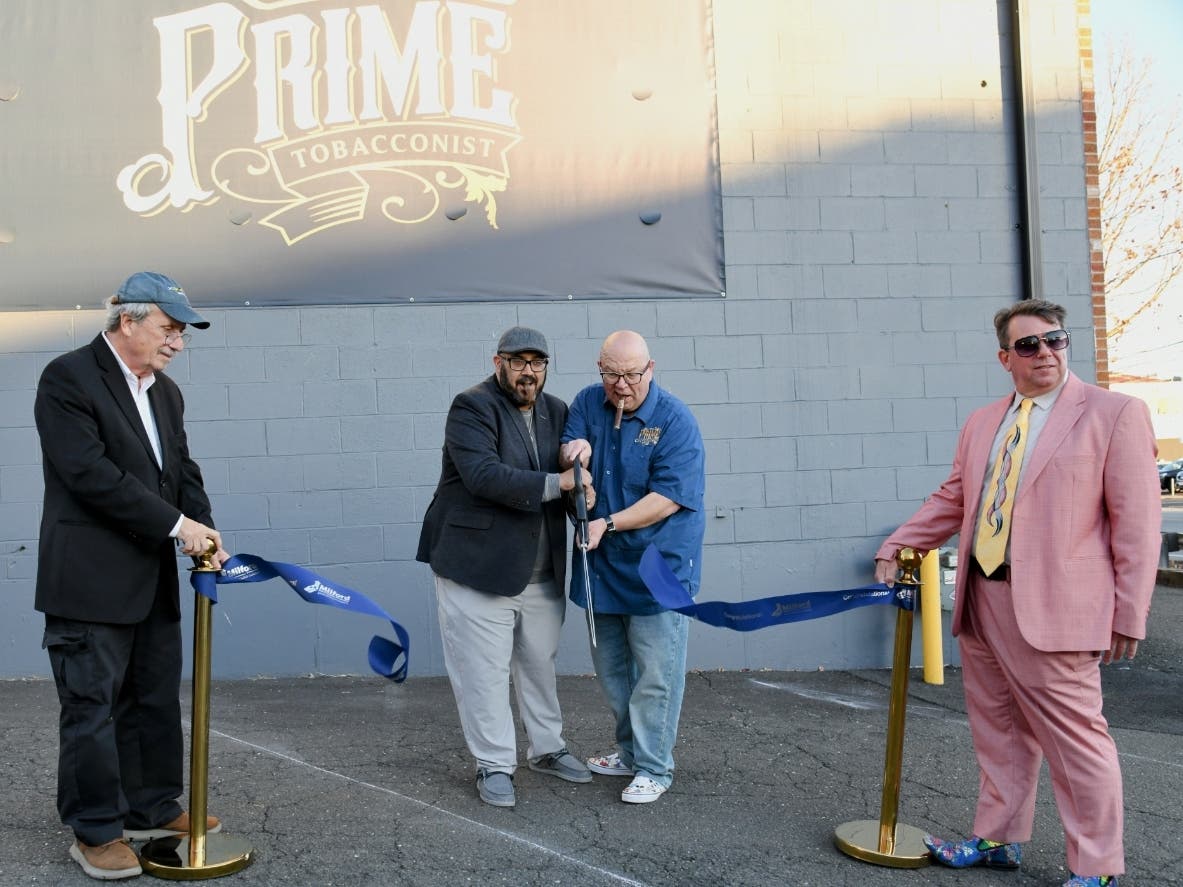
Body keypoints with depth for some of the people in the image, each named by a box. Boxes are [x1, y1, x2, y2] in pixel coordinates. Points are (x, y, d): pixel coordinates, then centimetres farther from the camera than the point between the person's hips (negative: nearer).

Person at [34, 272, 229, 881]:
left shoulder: (166, 393, 13)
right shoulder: (67, 378, -10)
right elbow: (90, 473, -19)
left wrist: (202, 533, -5)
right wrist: (177, 524, -18)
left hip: (153, 580, 8)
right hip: (91, 581, -7)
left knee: (157, 701, 14)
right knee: (92, 706, 3)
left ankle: (153, 810, 28)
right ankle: (96, 831, 16)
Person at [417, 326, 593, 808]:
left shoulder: (557, 412, 10)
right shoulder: (472, 407, -11)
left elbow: (575, 476, 13)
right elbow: (484, 475, -24)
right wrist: (556, 483, -24)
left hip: (542, 571, 6)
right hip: (478, 566, -6)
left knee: (540, 663, 18)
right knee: (483, 671, 1)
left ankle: (547, 748, 34)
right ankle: (494, 765, 16)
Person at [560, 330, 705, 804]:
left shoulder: (674, 419, -14)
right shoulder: (587, 403, 2)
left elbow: (669, 497, -19)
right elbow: (566, 467, 0)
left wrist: (606, 525, -24)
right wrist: (575, 453, -24)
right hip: (601, 564, 6)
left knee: (656, 674, 1)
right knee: (610, 667, 18)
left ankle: (653, 767, 16)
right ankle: (630, 750, 36)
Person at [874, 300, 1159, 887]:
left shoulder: (1115, 413, -4)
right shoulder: (981, 423, 14)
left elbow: (1136, 523, -7)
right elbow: (951, 501, 20)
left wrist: (1129, 615, -10)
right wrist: (895, 547, 11)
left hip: (1052, 608, -6)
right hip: (980, 600, 6)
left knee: (1077, 737, 1)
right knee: (998, 733, 16)